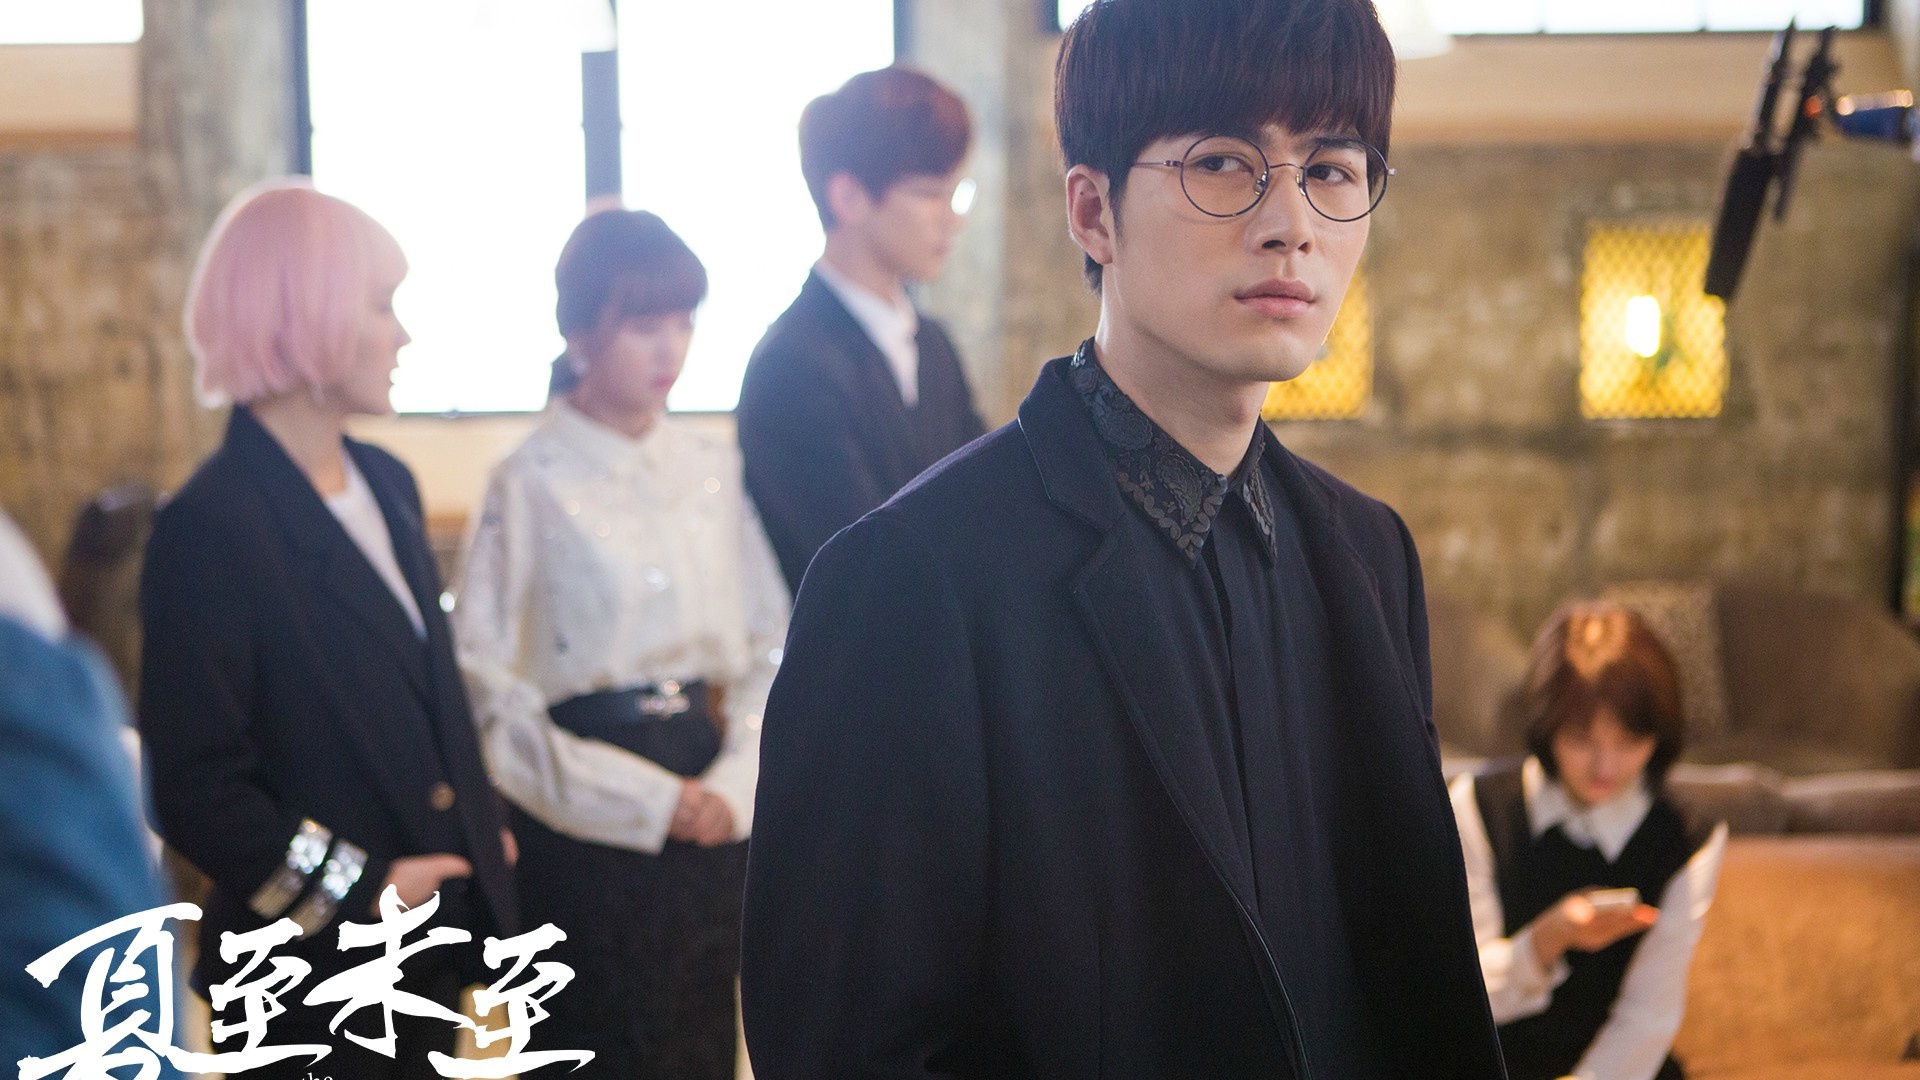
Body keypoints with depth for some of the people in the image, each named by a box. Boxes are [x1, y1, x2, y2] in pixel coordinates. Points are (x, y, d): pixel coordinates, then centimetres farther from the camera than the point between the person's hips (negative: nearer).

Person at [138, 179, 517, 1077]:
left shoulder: (387, 484, 8)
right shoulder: (209, 529, -17)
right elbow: (194, 792, -17)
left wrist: (483, 839, 8)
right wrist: (358, 890, -15)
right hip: (318, 973, -7)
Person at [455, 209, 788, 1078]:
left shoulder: (713, 468, 5)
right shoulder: (531, 484, -9)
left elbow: (768, 644, 7)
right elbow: (485, 684, -11)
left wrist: (734, 782, -8)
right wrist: (647, 800, -13)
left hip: (711, 806, 5)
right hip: (588, 831, -4)